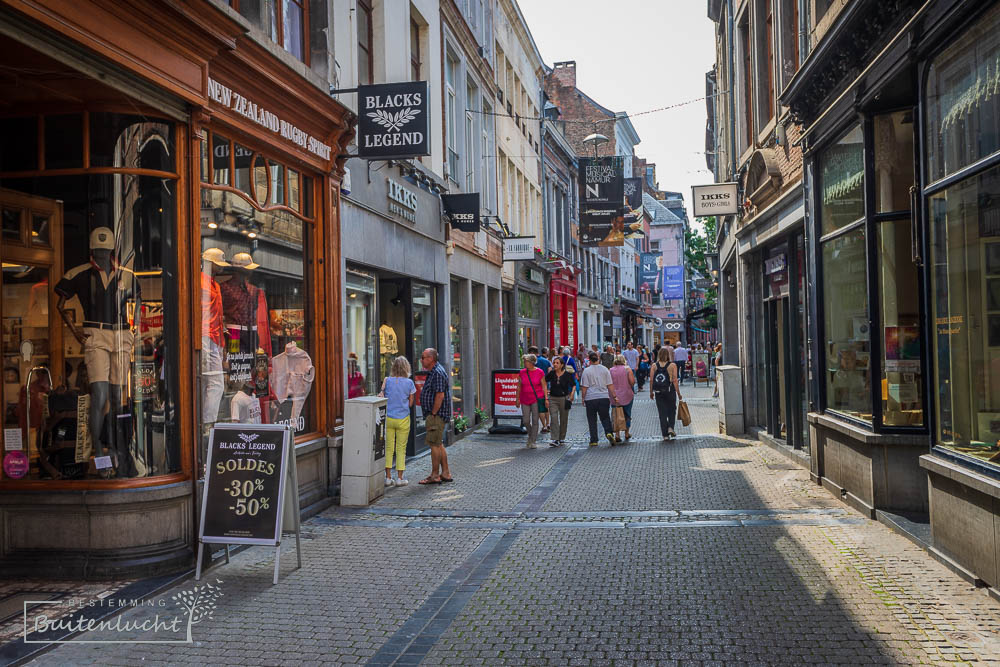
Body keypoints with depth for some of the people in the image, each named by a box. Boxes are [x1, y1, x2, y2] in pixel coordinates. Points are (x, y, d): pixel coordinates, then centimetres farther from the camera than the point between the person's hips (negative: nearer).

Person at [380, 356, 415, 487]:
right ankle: (399, 478, 7)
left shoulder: (387, 381, -3)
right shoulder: (409, 383, -5)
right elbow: (411, 403, 1)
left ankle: (388, 477, 9)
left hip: (388, 418, 1)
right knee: (401, 449, 7)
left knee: (388, 448, 9)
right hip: (403, 419, -1)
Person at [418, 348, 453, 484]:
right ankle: (446, 473, 20)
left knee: (434, 444, -5)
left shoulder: (437, 373, -18)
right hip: (434, 414, 11)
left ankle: (435, 475, 1)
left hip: (436, 415, -11)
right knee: (439, 444, 14)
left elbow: (440, 395, -24)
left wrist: (433, 414, -19)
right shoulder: (433, 371, 16)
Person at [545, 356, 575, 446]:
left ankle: (562, 439, 24)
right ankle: (554, 440, -15)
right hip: (553, 398, 0)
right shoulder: (551, 373, -1)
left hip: (564, 398, 0)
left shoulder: (567, 374, -5)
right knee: (554, 418, -11)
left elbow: (574, 385, 2)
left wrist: (572, 394, -11)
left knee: (563, 420, 9)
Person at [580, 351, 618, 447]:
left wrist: (583, 398, 3)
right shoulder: (605, 369, 4)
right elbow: (610, 385, 5)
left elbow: (584, 387, -5)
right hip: (604, 397, 2)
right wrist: (614, 396, 10)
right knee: (605, 417, 10)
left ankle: (594, 440, 7)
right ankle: (609, 433, -15)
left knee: (592, 420, 6)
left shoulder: (586, 371, -4)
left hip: (590, 398, -2)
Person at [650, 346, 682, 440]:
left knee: (662, 413, 7)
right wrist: (678, 393, -4)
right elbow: (674, 380, -10)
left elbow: (651, 380, -1)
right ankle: (670, 428, 1)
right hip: (670, 391, -2)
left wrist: (651, 392, 9)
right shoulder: (672, 365, -7)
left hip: (658, 392, 2)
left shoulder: (654, 366, 0)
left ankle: (665, 434, 8)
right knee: (672, 410, 18)